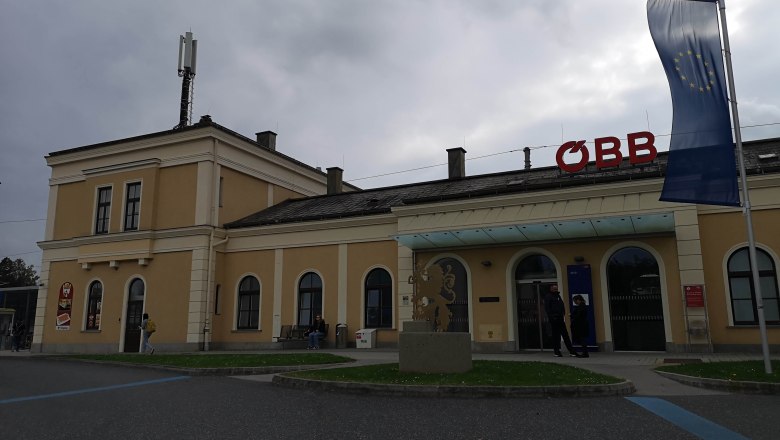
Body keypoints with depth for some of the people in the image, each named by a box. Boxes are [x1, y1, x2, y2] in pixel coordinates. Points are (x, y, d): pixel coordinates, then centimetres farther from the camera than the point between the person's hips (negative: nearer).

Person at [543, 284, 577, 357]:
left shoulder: (558, 296, 21)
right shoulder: (548, 297, -2)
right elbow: (547, 308, -9)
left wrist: (563, 314, 10)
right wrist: (551, 317, -17)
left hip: (560, 318, 7)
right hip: (554, 319, -7)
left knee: (565, 335, 4)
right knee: (556, 335, -2)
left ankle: (571, 351, 4)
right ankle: (557, 352, 4)